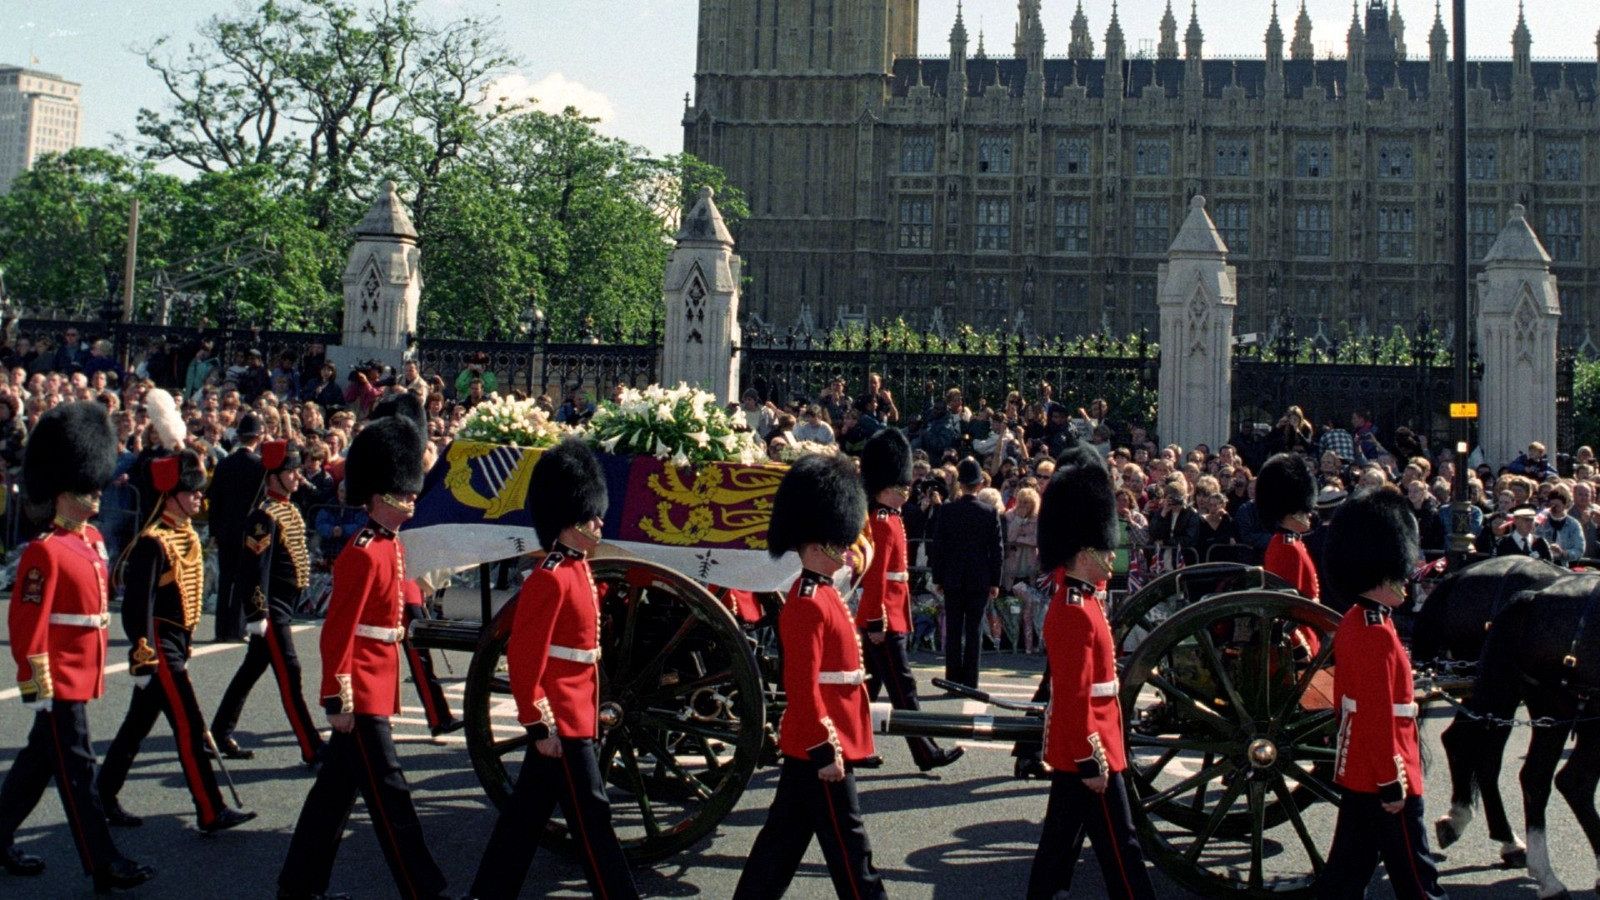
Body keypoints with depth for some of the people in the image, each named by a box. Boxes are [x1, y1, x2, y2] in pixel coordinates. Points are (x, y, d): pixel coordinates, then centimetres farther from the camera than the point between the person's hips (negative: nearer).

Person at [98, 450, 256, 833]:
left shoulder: (187, 535, 11)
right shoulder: (153, 542, -18)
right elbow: (137, 604, -20)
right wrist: (143, 658, -22)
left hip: (177, 641, 9)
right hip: (160, 647, -9)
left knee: (138, 724, 17)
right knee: (190, 728, -7)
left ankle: (104, 798, 28)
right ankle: (212, 813, -3)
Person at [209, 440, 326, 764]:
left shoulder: (290, 510, 13)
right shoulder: (265, 517, -16)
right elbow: (256, 567, -19)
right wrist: (257, 613, -22)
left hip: (284, 607, 9)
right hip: (271, 610, -9)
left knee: (251, 670, 17)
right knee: (290, 675, -8)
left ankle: (220, 734, 28)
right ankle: (312, 750, -8)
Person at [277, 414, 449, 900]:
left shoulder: (391, 547, 12)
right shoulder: (364, 554, -17)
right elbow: (338, 632, -19)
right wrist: (338, 699, -20)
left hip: (378, 688, 10)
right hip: (362, 694, -10)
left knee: (336, 790, 16)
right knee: (389, 795, -4)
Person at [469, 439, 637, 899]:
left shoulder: (578, 569, 12)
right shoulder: (550, 579, -18)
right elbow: (524, 656, -20)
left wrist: (594, 706, 23)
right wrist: (539, 724, -20)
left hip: (577, 716, 10)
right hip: (561, 722, -10)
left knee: (528, 810, 16)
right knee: (591, 815, -3)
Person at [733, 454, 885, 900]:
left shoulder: (822, 594, 13)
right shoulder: (809, 605, -19)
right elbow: (802, 686, -22)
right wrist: (826, 752, -21)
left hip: (810, 746, 10)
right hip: (820, 748, -10)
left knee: (785, 836, 16)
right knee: (848, 846, -1)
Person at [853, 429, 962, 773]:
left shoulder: (890, 520, 15)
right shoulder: (882, 523, -16)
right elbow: (875, 576, -21)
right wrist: (876, 622, -22)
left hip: (889, 617, 10)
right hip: (882, 619, -10)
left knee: (870, 683, 14)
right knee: (902, 685, -6)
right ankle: (926, 753, -3)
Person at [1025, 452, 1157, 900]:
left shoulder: (1079, 595, 5)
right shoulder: (1077, 615, -23)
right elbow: (1074, 697, -25)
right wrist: (1091, 762, -24)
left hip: (1070, 748, 10)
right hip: (1087, 751, -10)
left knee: (1062, 833, 18)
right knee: (1119, 846, -2)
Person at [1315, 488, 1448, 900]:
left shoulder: (1351, 622, 8)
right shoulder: (1379, 634, -22)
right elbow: (1379, 715, -24)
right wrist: (1392, 783, -20)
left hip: (1355, 771, 10)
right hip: (1384, 778, -10)